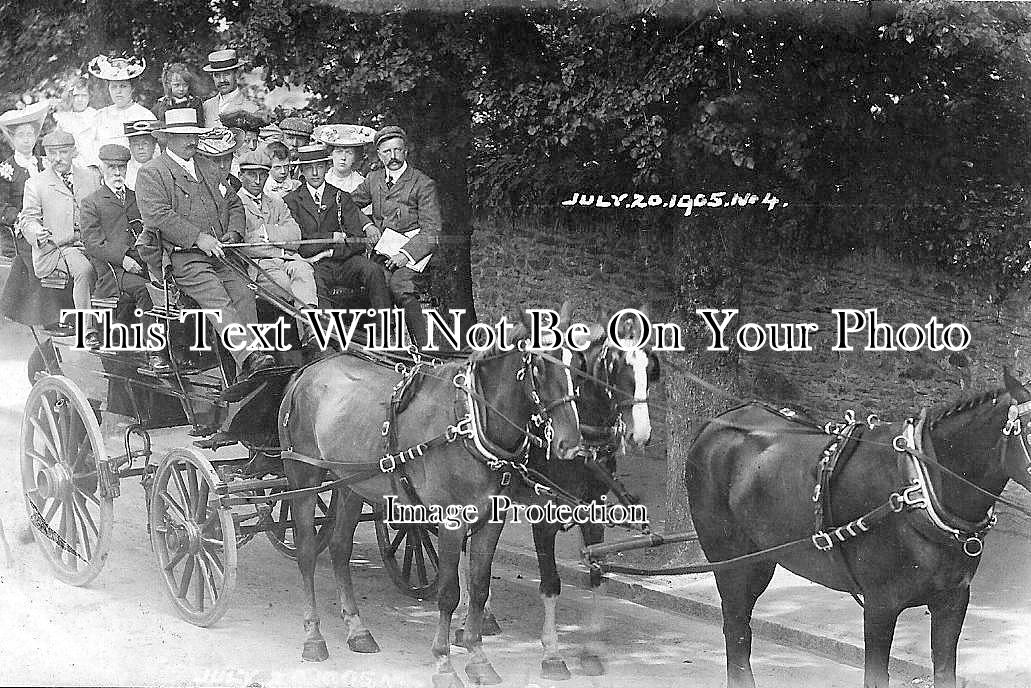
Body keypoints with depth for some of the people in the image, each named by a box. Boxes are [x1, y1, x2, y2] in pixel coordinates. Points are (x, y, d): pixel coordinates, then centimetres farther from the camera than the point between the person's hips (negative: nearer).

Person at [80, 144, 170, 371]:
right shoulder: (91, 203, 13)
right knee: (145, 289, -34)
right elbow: (93, 243, 1)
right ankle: (154, 354, -36)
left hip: (142, 265, 4)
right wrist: (122, 259, -15)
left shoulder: (136, 198, 27)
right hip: (111, 269, -4)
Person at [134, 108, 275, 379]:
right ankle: (249, 357, -41)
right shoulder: (151, 173, 4)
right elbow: (158, 216, -9)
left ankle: (248, 376, -27)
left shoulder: (206, 168, 27)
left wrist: (233, 233, 7)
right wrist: (198, 238, -16)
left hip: (219, 253, 5)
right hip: (184, 258, -5)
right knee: (219, 302, -26)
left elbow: (233, 203, 29)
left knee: (245, 296, -19)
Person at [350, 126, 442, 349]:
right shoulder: (373, 179, 15)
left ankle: (427, 348, -29)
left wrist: (406, 253, -20)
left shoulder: (423, 184, -2)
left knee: (399, 284, -32)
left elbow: (432, 232, -6)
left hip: (414, 250, -5)